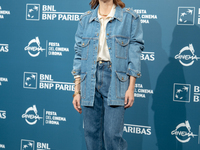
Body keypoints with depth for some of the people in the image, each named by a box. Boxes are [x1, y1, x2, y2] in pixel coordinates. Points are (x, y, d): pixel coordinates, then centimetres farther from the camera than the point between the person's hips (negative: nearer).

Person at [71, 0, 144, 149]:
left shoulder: (130, 17, 4)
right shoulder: (85, 19, 12)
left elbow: (135, 52, 0)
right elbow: (79, 54, 11)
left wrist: (131, 88, -7)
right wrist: (77, 91, 6)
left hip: (115, 79, -3)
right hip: (89, 80, 3)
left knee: (112, 135, -9)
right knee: (91, 133, 6)